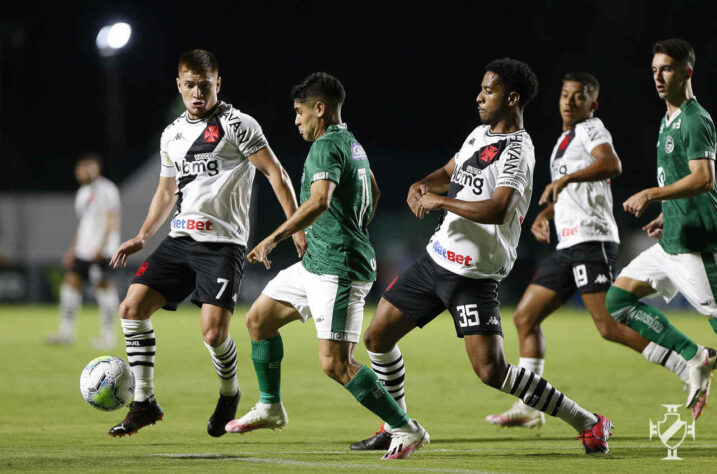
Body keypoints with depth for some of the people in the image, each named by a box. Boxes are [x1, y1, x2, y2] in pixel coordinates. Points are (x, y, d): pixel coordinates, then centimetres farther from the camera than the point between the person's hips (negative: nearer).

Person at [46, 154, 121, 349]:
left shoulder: (106, 190, -8)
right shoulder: (83, 193, 20)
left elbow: (112, 220, -14)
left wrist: (101, 247, -21)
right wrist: (72, 249, 24)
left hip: (101, 251, -9)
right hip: (83, 250, 9)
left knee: (103, 287, -8)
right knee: (71, 282, 2)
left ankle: (108, 335, -4)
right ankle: (66, 331, 3)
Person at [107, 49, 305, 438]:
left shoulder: (236, 124, -4)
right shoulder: (172, 134, 16)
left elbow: (275, 173, -5)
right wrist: (141, 237, 15)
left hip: (223, 243, -6)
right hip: (180, 240, 6)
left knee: (213, 333, -17)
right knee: (132, 308, -8)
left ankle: (229, 394, 15)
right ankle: (144, 403, 2)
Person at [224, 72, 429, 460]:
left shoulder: (327, 147, -16)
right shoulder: (351, 144, 15)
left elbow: (320, 200, -33)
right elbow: (373, 192, 31)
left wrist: (275, 237, -36)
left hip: (339, 271, -11)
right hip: (316, 264, 11)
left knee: (335, 364, -14)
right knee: (258, 318, 18)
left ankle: (407, 431, -9)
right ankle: (270, 407, 30)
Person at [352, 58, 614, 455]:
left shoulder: (516, 152, -18)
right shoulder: (480, 134, 11)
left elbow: (497, 210, -33)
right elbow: (448, 173, 28)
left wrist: (440, 201, -24)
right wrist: (422, 186, 4)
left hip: (474, 275, -9)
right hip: (436, 257, 9)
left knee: (491, 370, -16)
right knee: (377, 337, 10)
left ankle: (588, 424, -7)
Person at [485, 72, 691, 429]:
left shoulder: (592, 130, -4)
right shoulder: (565, 140, 24)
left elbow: (611, 165, -27)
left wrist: (566, 178, -37)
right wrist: (544, 214, 22)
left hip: (592, 239, -10)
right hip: (568, 246, 10)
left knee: (610, 326, -19)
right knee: (524, 317, 8)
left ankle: (690, 370, -15)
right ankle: (528, 408, 11)